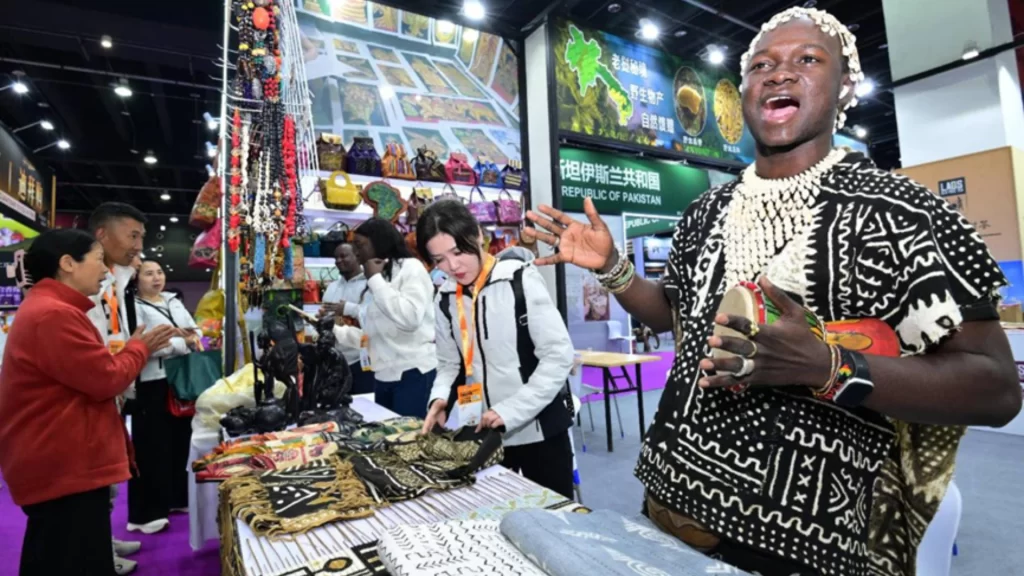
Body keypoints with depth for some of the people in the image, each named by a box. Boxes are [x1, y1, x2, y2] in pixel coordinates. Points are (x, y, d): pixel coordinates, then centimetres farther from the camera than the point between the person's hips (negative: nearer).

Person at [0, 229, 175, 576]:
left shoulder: (45, 309, 15)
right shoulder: (54, 314, -22)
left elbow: (86, 372, 17)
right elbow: (106, 380, -19)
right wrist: (139, 347, -4)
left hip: (62, 463, 11)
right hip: (64, 468, -11)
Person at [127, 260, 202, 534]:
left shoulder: (175, 302, 14)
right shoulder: (135, 307, -7)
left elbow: (197, 331, 13)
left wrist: (192, 338, -10)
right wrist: (183, 343, -14)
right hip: (152, 384, -7)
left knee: (180, 441, 15)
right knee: (153, 448, -2)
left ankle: (177, 498, 30)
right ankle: (146, 513, 8)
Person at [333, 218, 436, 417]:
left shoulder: (410, 268, -5)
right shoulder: (376, 283, 19)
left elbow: (409, 319, -23)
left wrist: (375, 279, -13)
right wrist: (334, 331, 11)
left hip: (413, 373, -8)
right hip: (384, 376, 8)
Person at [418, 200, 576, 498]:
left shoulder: (520, 279, -13)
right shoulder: (446, 298, 3)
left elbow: (559, 356, -15)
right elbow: (449, 363, 10)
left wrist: (510, 410, -20)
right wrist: (441, 398, -10)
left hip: (538, 430, -4)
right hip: (483, 435, 5)